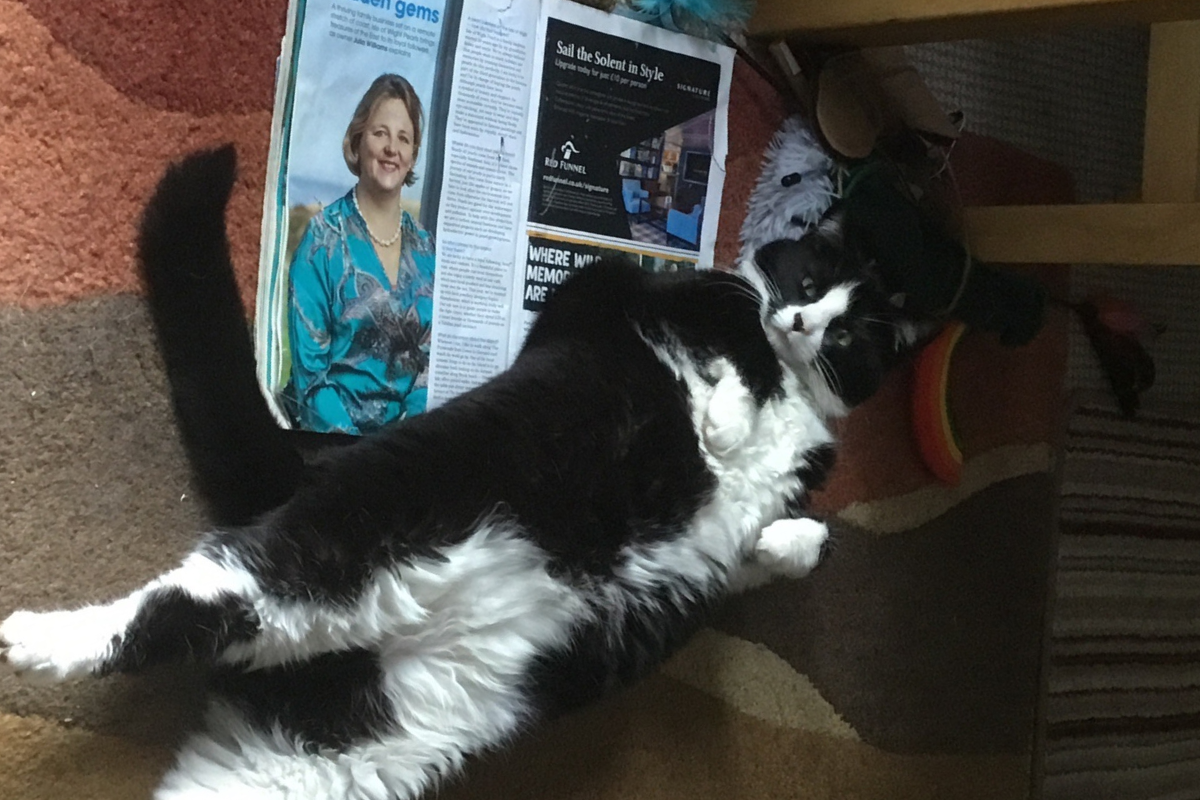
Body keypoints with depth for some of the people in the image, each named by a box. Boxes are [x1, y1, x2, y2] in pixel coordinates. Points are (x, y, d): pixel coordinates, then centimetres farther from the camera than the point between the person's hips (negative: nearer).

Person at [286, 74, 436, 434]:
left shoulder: (425, 248, 11)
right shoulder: (324, 238, -1)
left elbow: (428, 359, 11)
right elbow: (309, 368, -6)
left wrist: (411, 427, -6)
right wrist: (350, 441, -17)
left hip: (408, 428, 4)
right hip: (332, 428, -3)